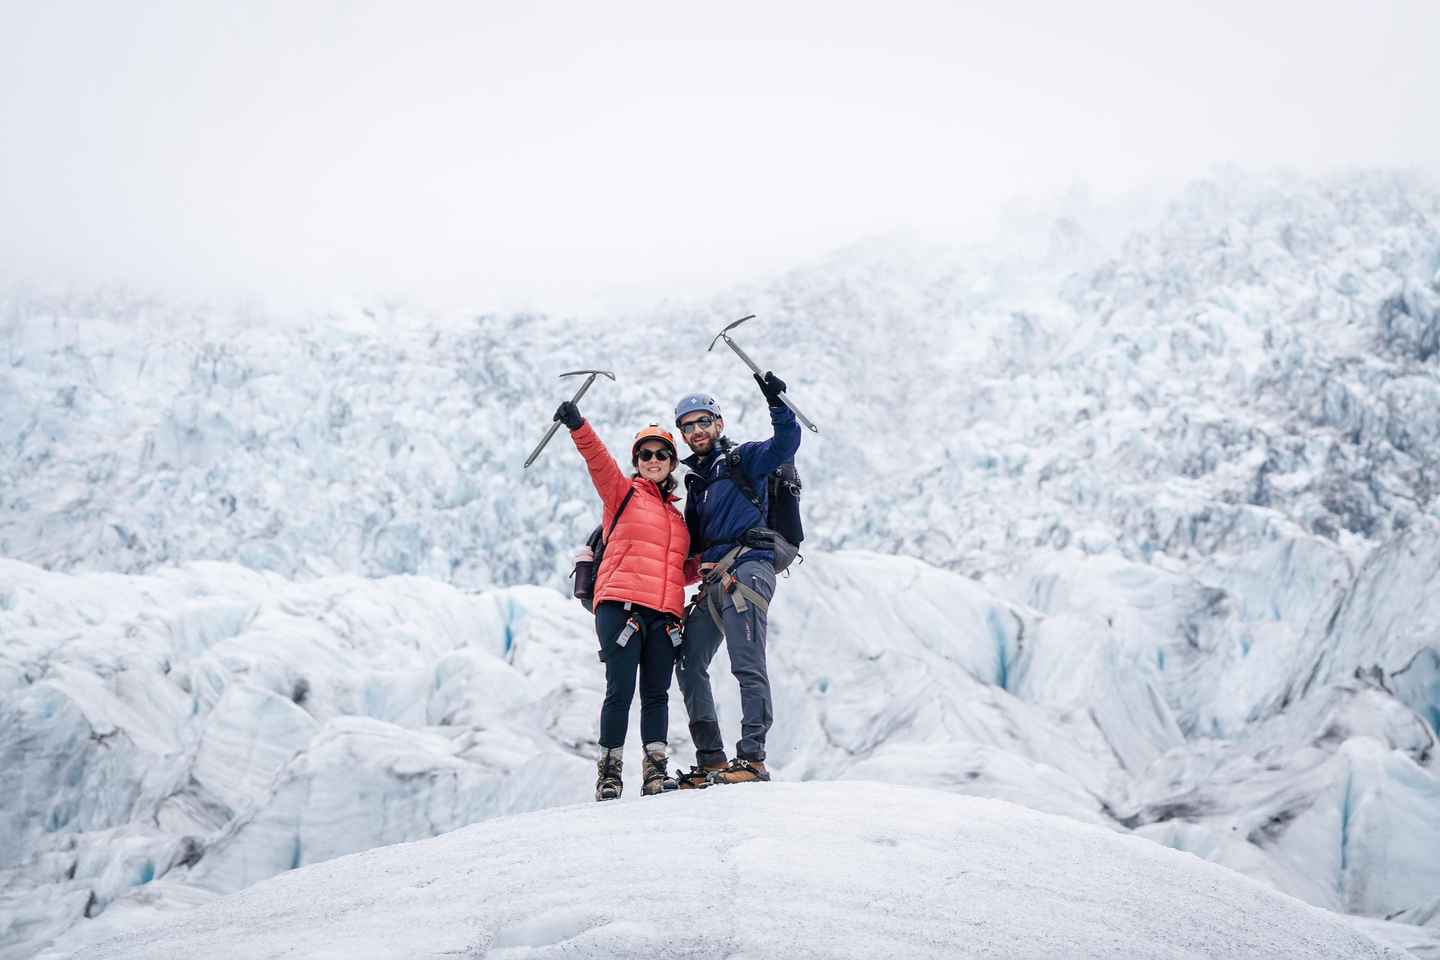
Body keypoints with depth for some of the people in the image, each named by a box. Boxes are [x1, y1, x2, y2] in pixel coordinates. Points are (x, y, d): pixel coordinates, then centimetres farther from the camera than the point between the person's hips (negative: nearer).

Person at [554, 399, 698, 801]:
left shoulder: (677, 513, 24)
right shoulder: (622, 492, 11)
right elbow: (598, 459, -7)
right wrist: (578, 426, -24)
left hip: (665, 614, 5)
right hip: (621, 605, -5)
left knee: (657, 694, 2)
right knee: (621, 691, -7)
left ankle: (656, 773, 4)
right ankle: (609, 773, 0)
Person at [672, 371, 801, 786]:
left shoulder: (743, 458, 6)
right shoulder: (696, 480, 25)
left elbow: (786, 442, -13)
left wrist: (777, 403, -27)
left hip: (747, 568, -8)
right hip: (712, 580, 8)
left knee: (747, 665, -16)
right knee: (689, 666, 5)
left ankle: (752, 757, -19)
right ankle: (711, 761, 8)